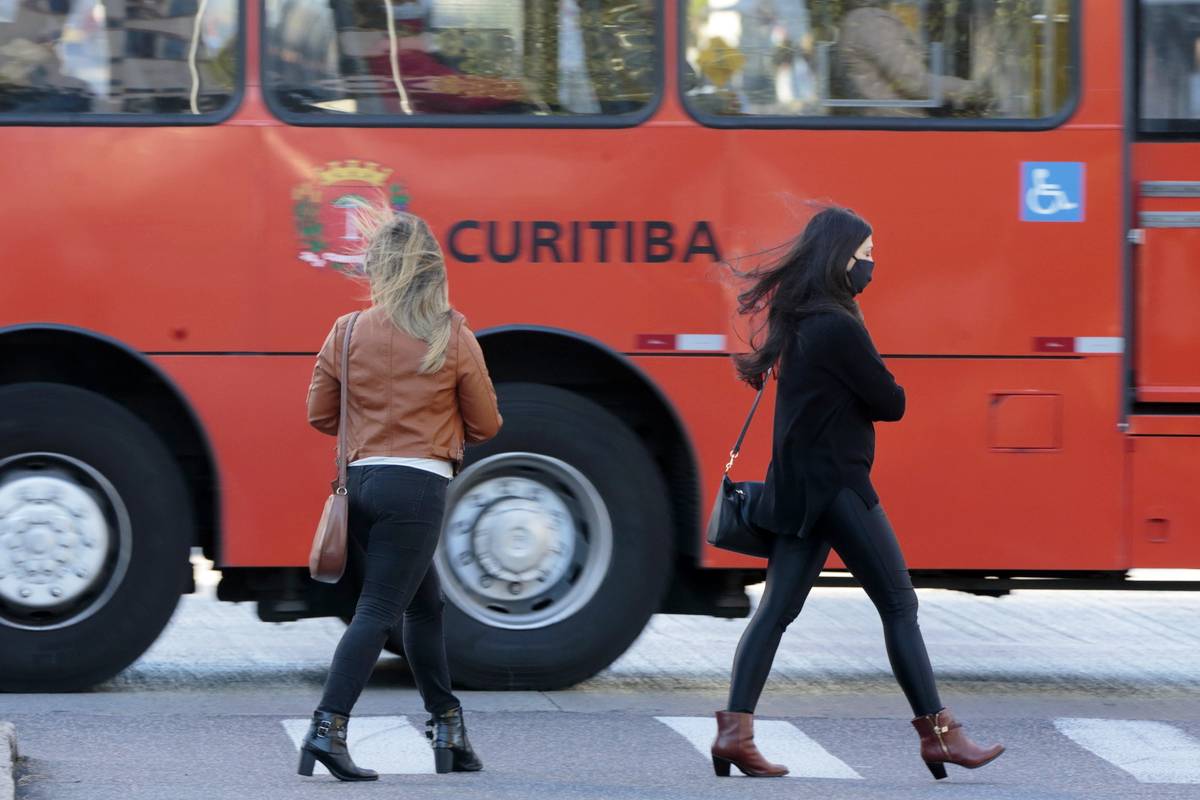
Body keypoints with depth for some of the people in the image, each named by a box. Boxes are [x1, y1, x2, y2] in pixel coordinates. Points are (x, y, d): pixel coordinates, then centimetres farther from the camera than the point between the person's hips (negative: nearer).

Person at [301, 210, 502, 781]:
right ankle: (328, 728, -20)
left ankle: (447, 729, 26)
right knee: (379, 611, -7)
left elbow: (320, 414, 9)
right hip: (418, 483, -4)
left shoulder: (347, 333, 2)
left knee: (423, 603, 20)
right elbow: (485, 424, 4)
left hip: (362, 478, 5)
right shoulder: (452, 337, -4)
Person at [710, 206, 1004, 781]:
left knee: (778, 607, 7)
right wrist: (883, 393, 7)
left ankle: (735, 731, 1)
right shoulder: (838, 328, -17)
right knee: (899, 607, -2)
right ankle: (938, 736, 1)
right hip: (837, 485, -9)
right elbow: (891, 403, -12)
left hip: (798, 487, 9)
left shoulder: (796, 320, 11)